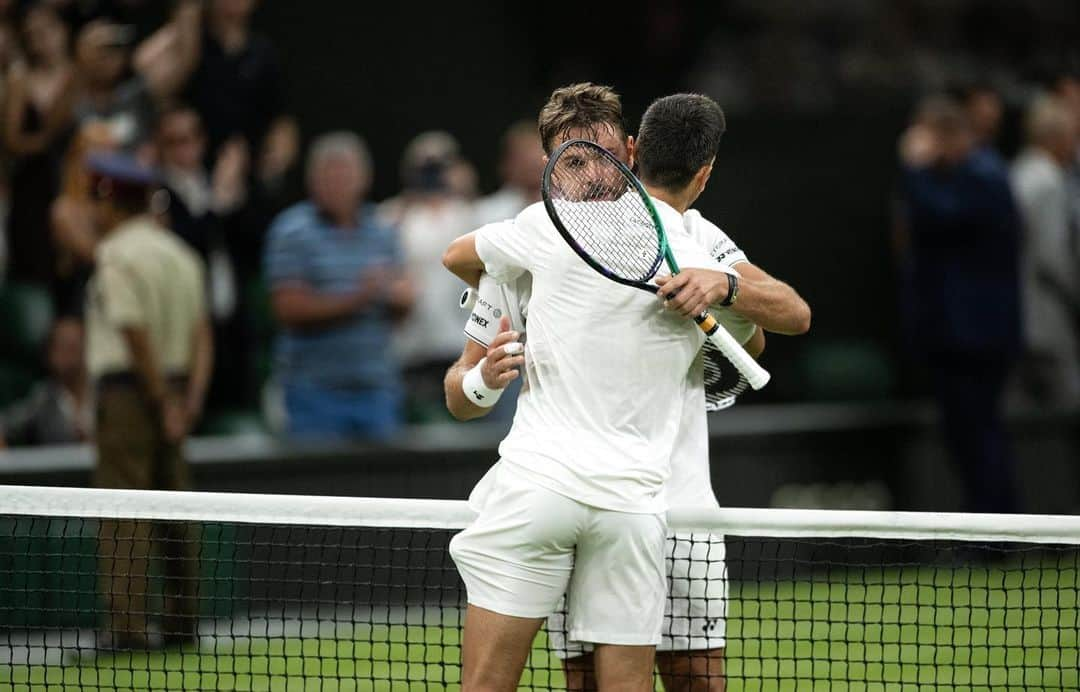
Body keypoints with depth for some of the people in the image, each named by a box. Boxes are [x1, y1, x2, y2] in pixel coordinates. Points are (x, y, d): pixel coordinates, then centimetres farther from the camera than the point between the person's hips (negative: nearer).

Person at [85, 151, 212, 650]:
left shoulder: (117, 257, -11)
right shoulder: (178, 253, 13)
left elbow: (137, 337, -16)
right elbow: (201, 332, 9)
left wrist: (164, 401, -11)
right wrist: (192, 396, 3)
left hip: (129, 389, -8)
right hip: (170, 389, 8)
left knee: (123, 517, -7)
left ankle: (127, 624, -11)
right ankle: (181, 621, 13)